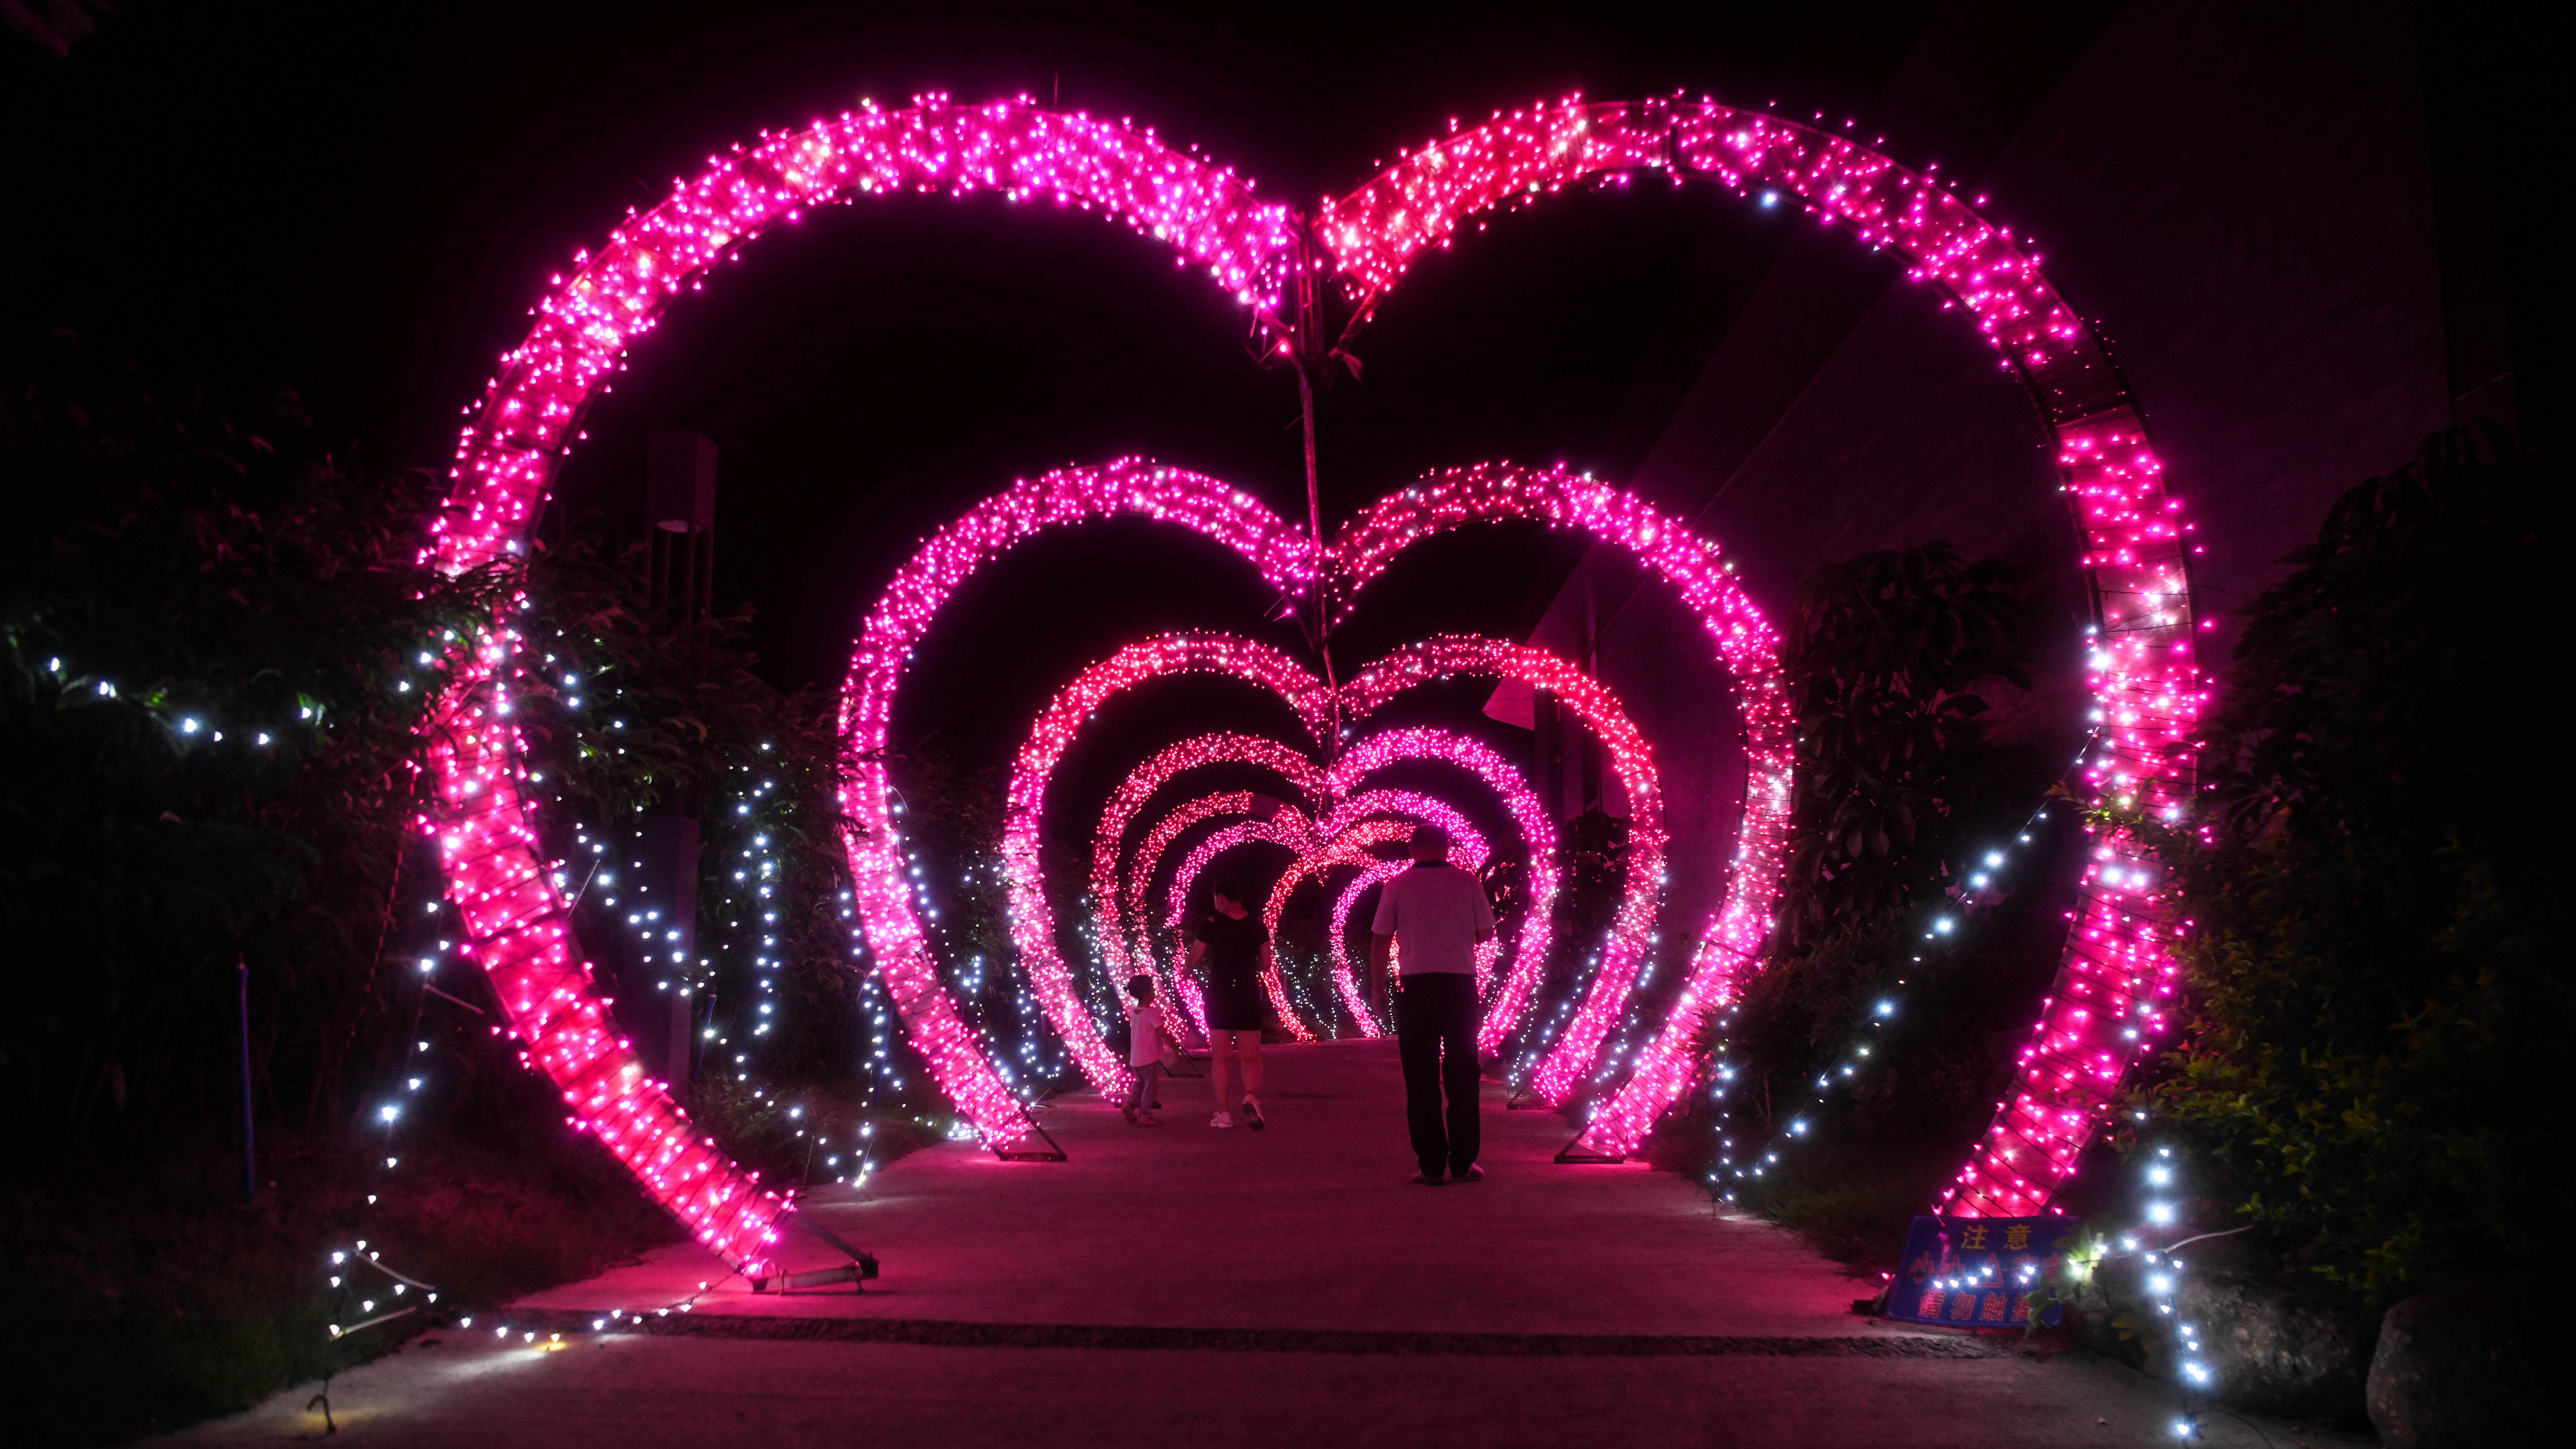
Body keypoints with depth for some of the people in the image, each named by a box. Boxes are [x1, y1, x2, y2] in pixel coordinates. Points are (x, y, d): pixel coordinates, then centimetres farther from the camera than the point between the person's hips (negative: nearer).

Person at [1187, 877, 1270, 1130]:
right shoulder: (1257, 925, 1)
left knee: (1220, 1057, 8)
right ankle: (1251, 1097, -20)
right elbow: (1266, 966, 6)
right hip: (1249, 996, 1)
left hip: (1219, 996, -1)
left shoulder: (1211, 924, -6)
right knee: (1251, 1056, 7)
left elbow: (1192, 961, 0)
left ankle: (1224, 1113, 5)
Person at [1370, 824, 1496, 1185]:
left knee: (1421, 1077, 5)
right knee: (1462, 1073, 9)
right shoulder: (1468, 882, 2)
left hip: (1416, 983, 0)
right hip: (1461, 982, 0)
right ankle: (1463, 1162, 9)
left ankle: (1431, 1165, 4)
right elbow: (1486, 934, 9)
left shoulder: (1397, 886, 1)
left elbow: (1380, 941, 2)